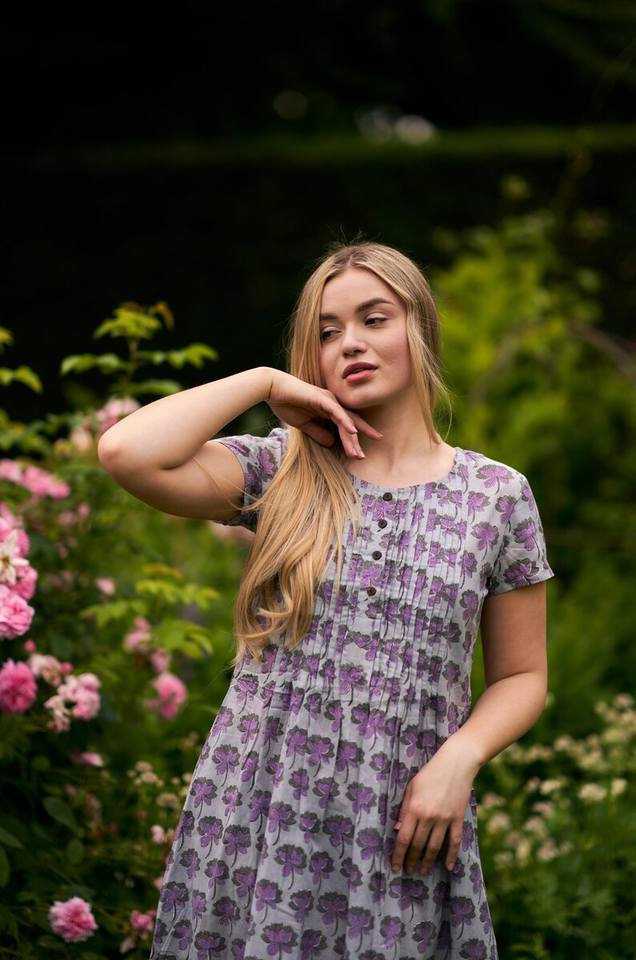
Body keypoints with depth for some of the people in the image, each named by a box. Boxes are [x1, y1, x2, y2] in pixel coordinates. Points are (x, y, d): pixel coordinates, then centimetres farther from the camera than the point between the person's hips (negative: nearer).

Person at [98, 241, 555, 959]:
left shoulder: (498, 495, 4)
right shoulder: (281, 473, 2)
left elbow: (521, 675, 8)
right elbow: (127, 452, -15)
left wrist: (460, 758, -11)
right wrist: (264, 382, -4)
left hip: (406, 828, 0)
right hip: (258, 815, 0)